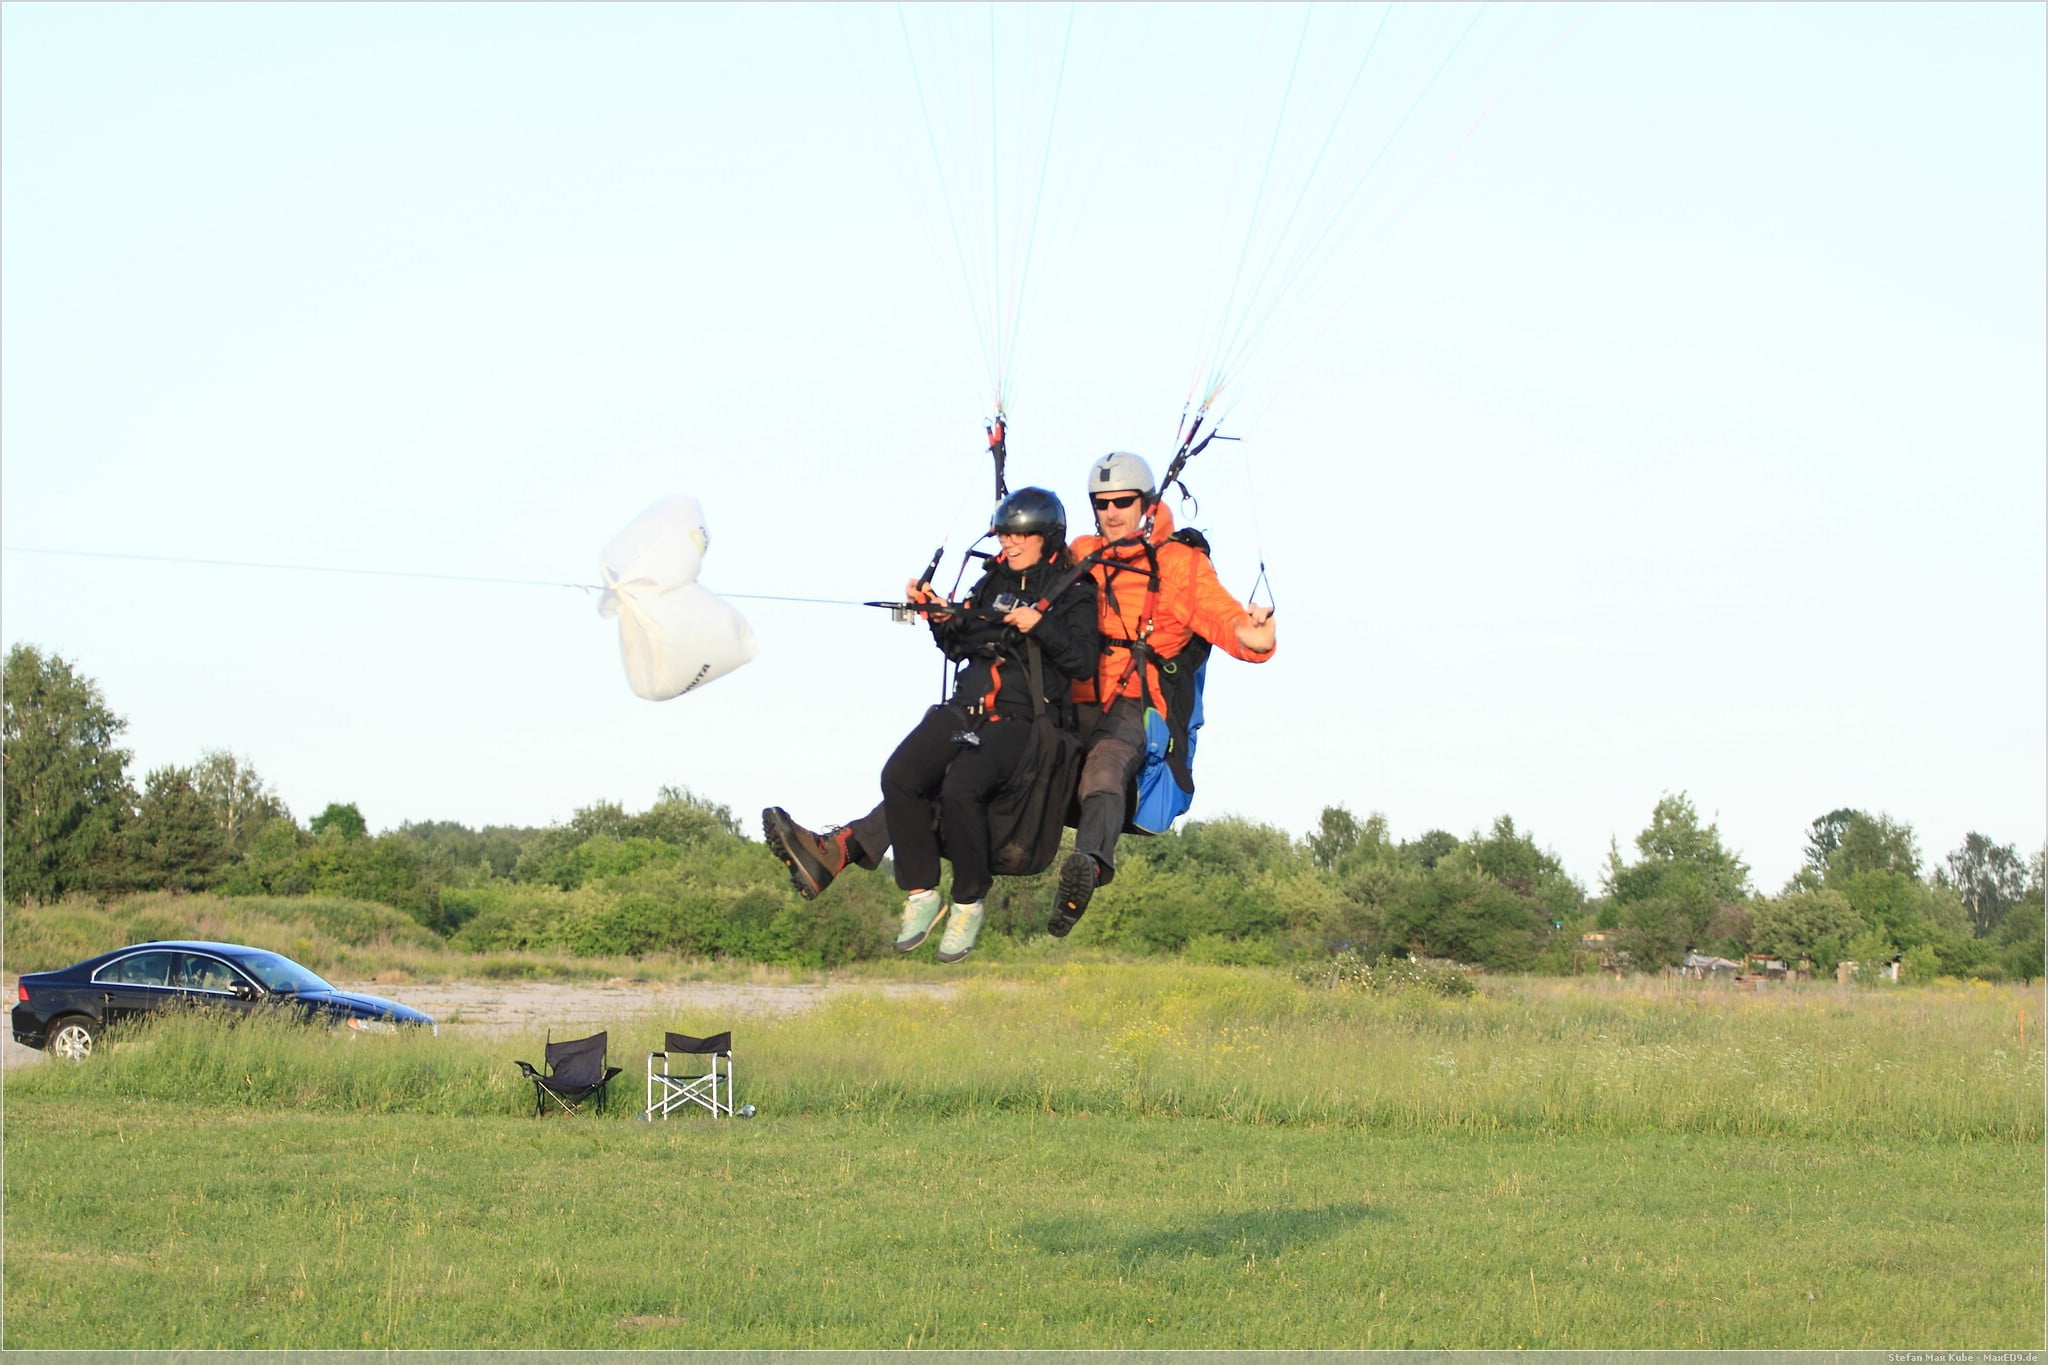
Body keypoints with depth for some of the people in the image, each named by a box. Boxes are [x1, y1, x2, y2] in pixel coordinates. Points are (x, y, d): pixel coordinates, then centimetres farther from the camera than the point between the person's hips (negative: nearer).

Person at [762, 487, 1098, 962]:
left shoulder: (1073, 593, 5)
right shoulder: (994, 581, 23)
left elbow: (1084, 663, -7)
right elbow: (959, 647, 25)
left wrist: (1039, 626, -18)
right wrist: (943, 618, 7)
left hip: (1021, 719, -6)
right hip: (966, 709, 6)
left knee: (960, 787, -32)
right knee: (900, 775, -20)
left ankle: (969, 904, -15)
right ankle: (920, 894, -12)